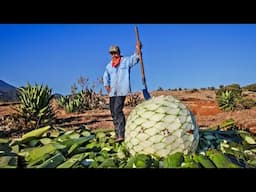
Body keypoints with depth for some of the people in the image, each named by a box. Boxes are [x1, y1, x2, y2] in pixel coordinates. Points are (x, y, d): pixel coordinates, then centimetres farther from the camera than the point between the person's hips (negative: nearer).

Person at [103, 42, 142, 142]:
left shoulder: (126, 61, 3)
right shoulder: (109, 65, 15)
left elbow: (135, 57, -11)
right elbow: (106, 78, 15)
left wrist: (138, 48, -28)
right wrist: (108, 89, 4)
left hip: (122, 91, -6)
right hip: (112, 92, 6)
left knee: (117, 111, -18)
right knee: (113, 112, 10)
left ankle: (121, 135, -18)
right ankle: (117, 133, 22)